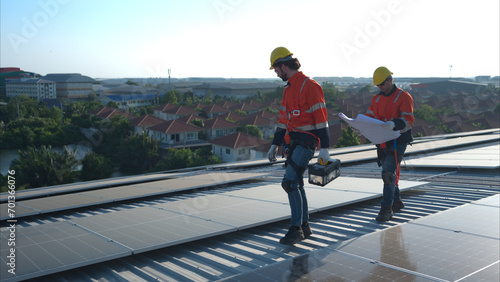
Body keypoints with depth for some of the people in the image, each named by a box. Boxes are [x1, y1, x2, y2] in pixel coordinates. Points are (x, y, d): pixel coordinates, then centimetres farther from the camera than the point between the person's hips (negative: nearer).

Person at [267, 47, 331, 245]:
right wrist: (275, 145, 17)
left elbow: (321, 117, -17)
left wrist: (324, 149, -19)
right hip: (294, 141, 9)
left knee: (289, 182, -16)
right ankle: (304, 226, 23)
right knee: (296, 184, 11)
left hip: (307, 141, -9)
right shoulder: (289, 89, 16)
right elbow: (283, 118, 19)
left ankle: (296, 228, -8)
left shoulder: (309, 86, -13)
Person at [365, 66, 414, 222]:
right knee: (388, 172, 15)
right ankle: (397, 202, 31)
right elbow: (369, 115, 15)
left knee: (388, 173, -14)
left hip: (398, 141, -7)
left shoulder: (403, 97, -8)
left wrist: (394, 123, -36)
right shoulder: (377, 98, 14)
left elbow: (408, 118, -17)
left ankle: (387, 208, -9)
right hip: (382, 142, 7)